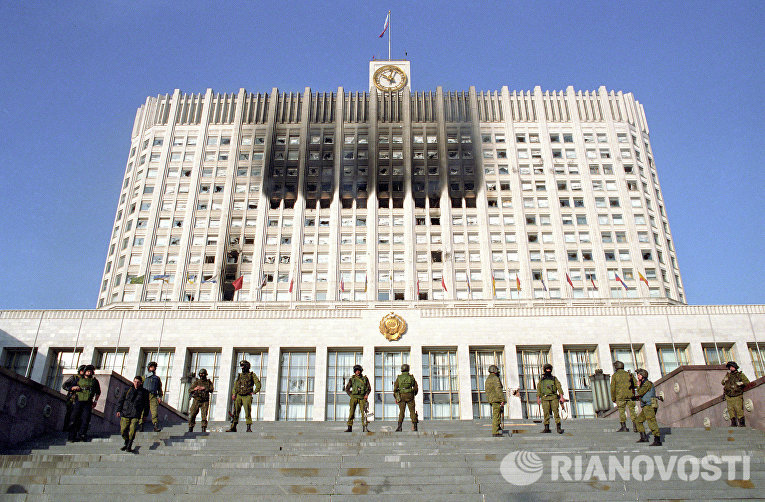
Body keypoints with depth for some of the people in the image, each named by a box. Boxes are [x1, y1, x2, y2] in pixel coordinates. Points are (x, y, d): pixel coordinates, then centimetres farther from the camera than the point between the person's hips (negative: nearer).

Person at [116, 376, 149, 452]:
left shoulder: (144, 392, 7)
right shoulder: (128, 390, 8)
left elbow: (146, 404, 14)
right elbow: (121, 400, 12)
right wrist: (118, 410, 4)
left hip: (135, 415, -2)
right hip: (125, 414, 2)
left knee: (132, 431, -12)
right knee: (123, 430, 3)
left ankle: (129, 446, 3)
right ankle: (127, 443, 26)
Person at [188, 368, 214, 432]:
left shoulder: (208, 382, 9)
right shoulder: (196, 382, 9)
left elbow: (211, 390, -7)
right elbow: (189, 391, 2)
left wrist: (204, 388, -19)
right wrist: (194, 389, -19)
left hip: (205, 401, -1)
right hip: (196, 401, 1)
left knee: (204, 416, -10)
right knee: (192, 415, -4)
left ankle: (204, 429, -4)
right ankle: (190, 429, 9)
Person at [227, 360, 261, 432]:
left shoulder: (252, 375, 4)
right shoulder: (239, 375, 17)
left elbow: (258, 384, -1)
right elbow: (235, 385, 19)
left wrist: (254, 392, -9)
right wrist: (234, 394, 6)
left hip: (247, 396, -4)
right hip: (238, 396, 4)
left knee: (248, 412, -10)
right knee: (235, 412, 3)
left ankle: (249, 428, -6)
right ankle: (233, 427, 9)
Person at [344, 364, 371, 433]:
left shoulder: (365, 378, 8)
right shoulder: (352, 379, 8)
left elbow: (369, 388, 10)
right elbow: (347, 389, 13)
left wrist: (367, 394, -6)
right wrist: (351, 395, 1)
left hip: (362, 397, 0)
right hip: (354, 397, 0)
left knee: (363, 412, -7)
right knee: (352, 412, -3)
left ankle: (365, 428, -4)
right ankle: (349, 428, 2)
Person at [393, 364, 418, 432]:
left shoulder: (399, 378, 1)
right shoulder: (411, 377, 1)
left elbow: (395, 388, -1)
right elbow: (416, 388, 5)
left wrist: (396, 398, 7)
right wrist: (414, 395, 22)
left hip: (401, 396, 0)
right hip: (410, 397, 0)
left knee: (401, 412, 4)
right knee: (412, 411, 6)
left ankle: (399, 427, -5)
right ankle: (415, 426, 3)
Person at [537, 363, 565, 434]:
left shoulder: (554, 379, 16)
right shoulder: (541, 380, 18)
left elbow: (559, 387, 7)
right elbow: (538, 389, 12)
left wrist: (561, 397, -6)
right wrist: (538, 398, -1)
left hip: (554, 397, -1)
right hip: (545, 398, 1)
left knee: (556, 411, -10)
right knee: (546, 413, -5)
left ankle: (558, 427, -10)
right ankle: (547, 428, -1)